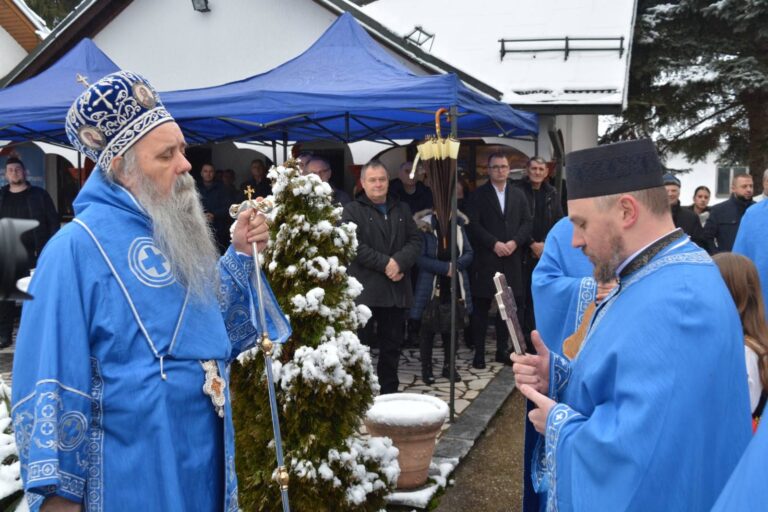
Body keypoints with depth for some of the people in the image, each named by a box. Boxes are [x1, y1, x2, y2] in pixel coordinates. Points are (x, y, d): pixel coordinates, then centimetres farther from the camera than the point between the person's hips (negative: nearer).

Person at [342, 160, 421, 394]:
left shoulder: (402, 209, 16)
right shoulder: (352, 211, 0)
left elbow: (415, 241, 7)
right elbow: (355, 246, -12)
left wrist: (399, 262, -12)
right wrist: (385, 264, -15)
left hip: (396, 289, 5)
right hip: (365, 289, -5)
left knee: (392, 345, 12)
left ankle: (389, 392, 23)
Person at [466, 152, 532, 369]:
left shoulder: (518, 194, 14)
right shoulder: (478, 195, 2)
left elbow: (527, 223, 8)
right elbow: (474, 225, -6)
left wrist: (515, 242, -8)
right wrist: (494, 243, -14)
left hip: (511, 258, 3)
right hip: (485, 259, -3)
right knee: (481, 306, 0)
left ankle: (502, 349, 19)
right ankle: (479, 352, 7)